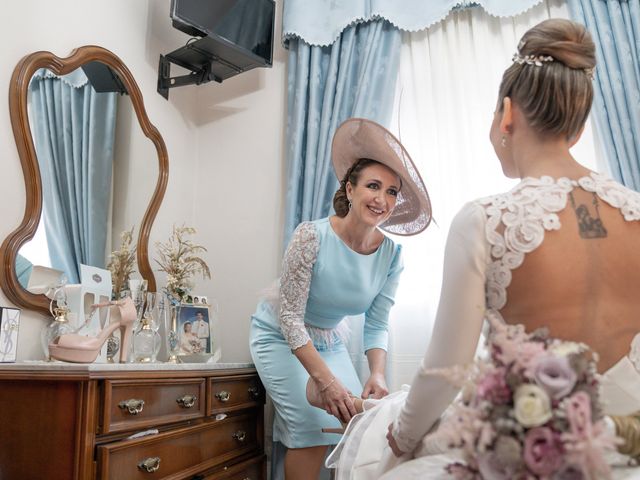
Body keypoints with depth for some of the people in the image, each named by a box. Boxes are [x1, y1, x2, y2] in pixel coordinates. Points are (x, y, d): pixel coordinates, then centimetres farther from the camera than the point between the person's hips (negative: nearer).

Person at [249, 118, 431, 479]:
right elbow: (290, 316, -26)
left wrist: (377, 374, -25)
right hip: (281, 337, -5)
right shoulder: (312, 236, -29)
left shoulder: (392, 256, -14)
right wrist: (326, 381, -33)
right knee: (315, 429, -17)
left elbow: (377, 325, -7)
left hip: (330, 342, 5)